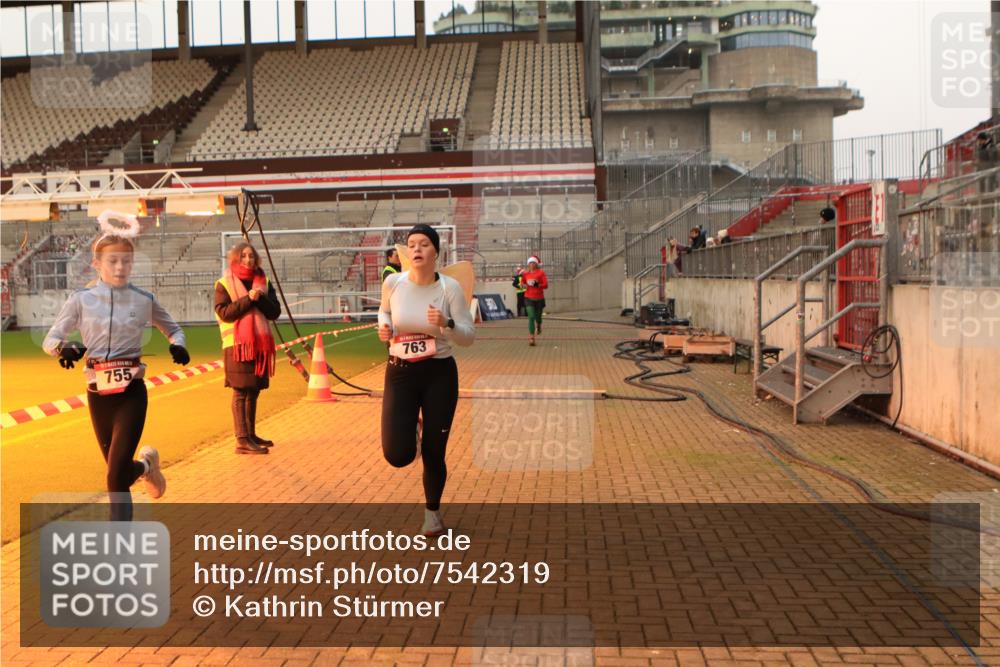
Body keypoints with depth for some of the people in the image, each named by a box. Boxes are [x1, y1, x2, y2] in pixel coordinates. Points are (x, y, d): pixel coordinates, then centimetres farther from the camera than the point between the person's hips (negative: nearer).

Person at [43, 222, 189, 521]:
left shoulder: (144, 300, 0)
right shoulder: (81, 299, 0)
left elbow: (173, 328, 14)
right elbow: (49, 340, 2)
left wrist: (177, 344, -8)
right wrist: (64, 347, -21)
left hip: (132, 393, -2)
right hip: (98, 394, 2)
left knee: (117, 476, -8)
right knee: (119, 470, 11)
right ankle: (146, 465, 40)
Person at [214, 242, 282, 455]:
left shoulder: (264, 282, 12)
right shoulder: (224, 284, 0)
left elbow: (275, 312, 4)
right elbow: (224, 312, -12)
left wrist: (260, 298, -13)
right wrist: (248, 299, -19)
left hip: (260, 344, 5)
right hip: (237, 344, -5)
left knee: (253, 391, 12)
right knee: (240, 392, -7)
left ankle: (251, 434, 22)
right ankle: (242, 440, -7)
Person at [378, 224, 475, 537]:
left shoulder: (450, 287, -10)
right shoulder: (393, 282, -5)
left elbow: (469, 337, -9)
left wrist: (446, 323, -27)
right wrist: (383, 326, -4)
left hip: (440, 374, -1)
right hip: (400, 373, 1)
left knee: (434, 452, 5)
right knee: (397, 455, -8)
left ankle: (432, 512, 32)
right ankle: (412, 431, 31)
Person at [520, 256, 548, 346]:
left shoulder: (541, 273, -4)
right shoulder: (525, 274, 4)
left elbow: (546, 285, -8)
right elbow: (522, 282, 20)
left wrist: (537, 284, -23)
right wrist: (524, 285, -2)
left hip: (539, 298, 0)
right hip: (529, 298, 0)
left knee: (538, 316, 12)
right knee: (531, 317, -13)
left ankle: (538, 325, 51)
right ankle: (531, 338, -14)